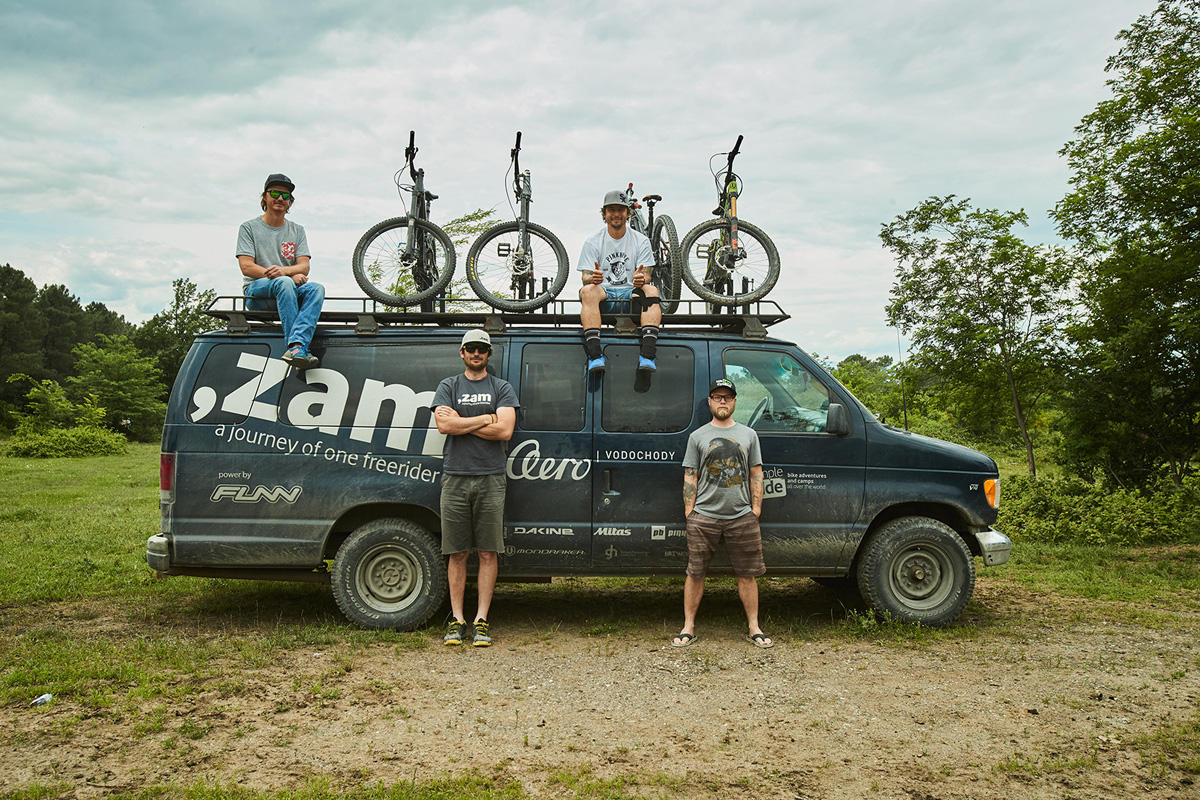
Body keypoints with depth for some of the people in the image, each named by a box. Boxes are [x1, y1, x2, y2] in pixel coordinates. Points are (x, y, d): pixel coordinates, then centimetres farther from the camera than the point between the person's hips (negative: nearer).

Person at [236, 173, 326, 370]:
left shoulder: (297, 231, 19)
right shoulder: (249, 228, 8)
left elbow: (304, 267, 5)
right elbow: (246, 267, -5)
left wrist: (283, 270, -21)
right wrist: (290, 276, -16)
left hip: (289, 292, 3)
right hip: (256, 289, -3)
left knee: (316, 288, -30)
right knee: (284, 283, -37)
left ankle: (296, 346, -50)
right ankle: (296, 347, -47)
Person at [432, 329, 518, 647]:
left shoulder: (502, 388, 10)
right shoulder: (448, 386, 12)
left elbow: (504, 430, -5)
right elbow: (444, 425, -5)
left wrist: (461, 422, -3)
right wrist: (486, 419, -5)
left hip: (490, 479, 0)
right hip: (455, 478, 1)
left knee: (488, 552, 0)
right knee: (457, 553, 3)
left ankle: (482, 620, 8)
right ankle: (456, 619, 12)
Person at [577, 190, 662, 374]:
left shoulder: (641, 240, 10)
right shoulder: (593, 242, 8)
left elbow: (646, 275, 2)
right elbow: (585, 278, 1)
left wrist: (641, 279, -24)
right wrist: (592, 278, -26)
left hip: (631, 294, 1)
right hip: (603, 295, -1)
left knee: (651, 290, -30)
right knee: (587, 290, -33)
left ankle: (647, 355, -40)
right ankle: (595, 356, -44)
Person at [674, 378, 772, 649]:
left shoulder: (748, 434, 12)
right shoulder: (698, 436, 8)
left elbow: (756, 475, 12)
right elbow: (690, 477, 6)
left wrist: (756, 509, 4)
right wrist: (689, 513, -1)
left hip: (742, 517, 1)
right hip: (704, 517, -1)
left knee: (747, 574, 5)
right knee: (695, 573, 1)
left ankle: (754, 628, 16)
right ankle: (689, 627, 11)